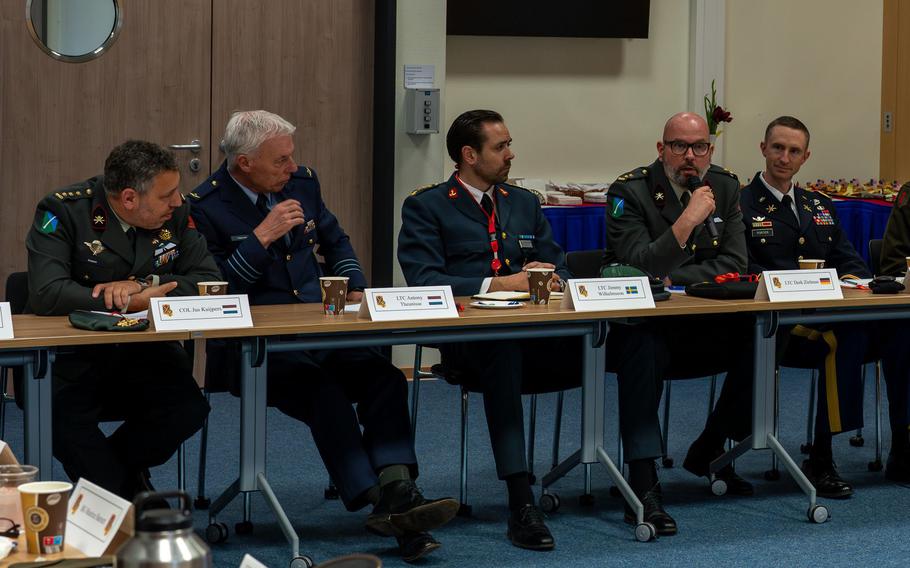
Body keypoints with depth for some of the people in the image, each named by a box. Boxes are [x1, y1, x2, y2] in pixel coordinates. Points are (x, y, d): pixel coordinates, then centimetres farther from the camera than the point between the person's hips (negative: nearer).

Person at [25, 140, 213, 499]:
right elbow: (47, 293, -25)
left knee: (188, 411, -22)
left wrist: (143, 285, -20)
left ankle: (112, 467, 9)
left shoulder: (177, 213, -1)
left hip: (144, 352, 4)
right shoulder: (64, 211, -14)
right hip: (72, 357, -3)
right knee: (66, 420, -32)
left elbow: (209, 280, -5)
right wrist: (130, 304, -27)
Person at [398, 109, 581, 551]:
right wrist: (499, 284, -14)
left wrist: (550, 279, -5)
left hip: (535, 333, 5)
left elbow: (560, 268, 21)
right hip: (468, 341, -5)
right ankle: (521, 504, -44)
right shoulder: (426, 207, 7)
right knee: (502, 346, -42)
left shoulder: (524, 203, 24)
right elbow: (424, 281, -7)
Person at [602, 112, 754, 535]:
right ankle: (643, 484, -38)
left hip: (703, 325, 5)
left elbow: (734, 264, 1)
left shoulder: (724, 188, 7)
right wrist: (689, 219, -27)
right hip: (640, 322, -5)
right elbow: (639, 268, -19)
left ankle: (708, 452, 3)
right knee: (642, 346, -38)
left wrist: (674, 280, -13)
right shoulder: (629, 191, -9)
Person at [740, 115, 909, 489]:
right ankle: (820, 461, -30)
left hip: (830, 314, 6)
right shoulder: (742, 206, 5)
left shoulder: (820, 206, 26)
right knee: (845, 338, -36)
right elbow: (744, 274, -5)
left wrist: (852, 278, -5)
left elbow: (848, 259, 20)